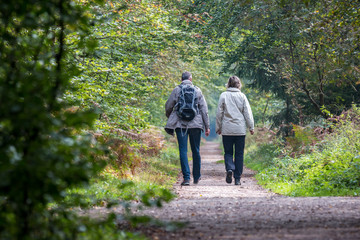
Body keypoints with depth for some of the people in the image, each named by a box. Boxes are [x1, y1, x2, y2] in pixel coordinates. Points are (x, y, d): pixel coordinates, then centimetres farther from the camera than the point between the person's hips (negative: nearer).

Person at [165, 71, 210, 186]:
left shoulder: (176, 90, 2)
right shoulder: (197, 90, 6)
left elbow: (168, 106, 6)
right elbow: (204, 109, 3)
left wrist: (169, 117, 27)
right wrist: (207, 126, 6)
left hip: (180, 124, -1)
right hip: (195, 124, 1)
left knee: (183, 151, -2)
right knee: (196, 150, 12)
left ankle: (186, 177, -12)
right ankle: (196, 177, 20)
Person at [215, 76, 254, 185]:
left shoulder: (223, 95, 0)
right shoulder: (242, 96, 0)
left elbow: (219, 113, 2)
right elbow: (248, 113, 1)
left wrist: (218, 127, 11)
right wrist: (251, 127, 7)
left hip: (227, 130, 0)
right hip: (240, 130, 0)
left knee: (228, 152, 9)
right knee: (239, 154, 6)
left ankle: (229, 169, -18)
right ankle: (237, 178, 5)